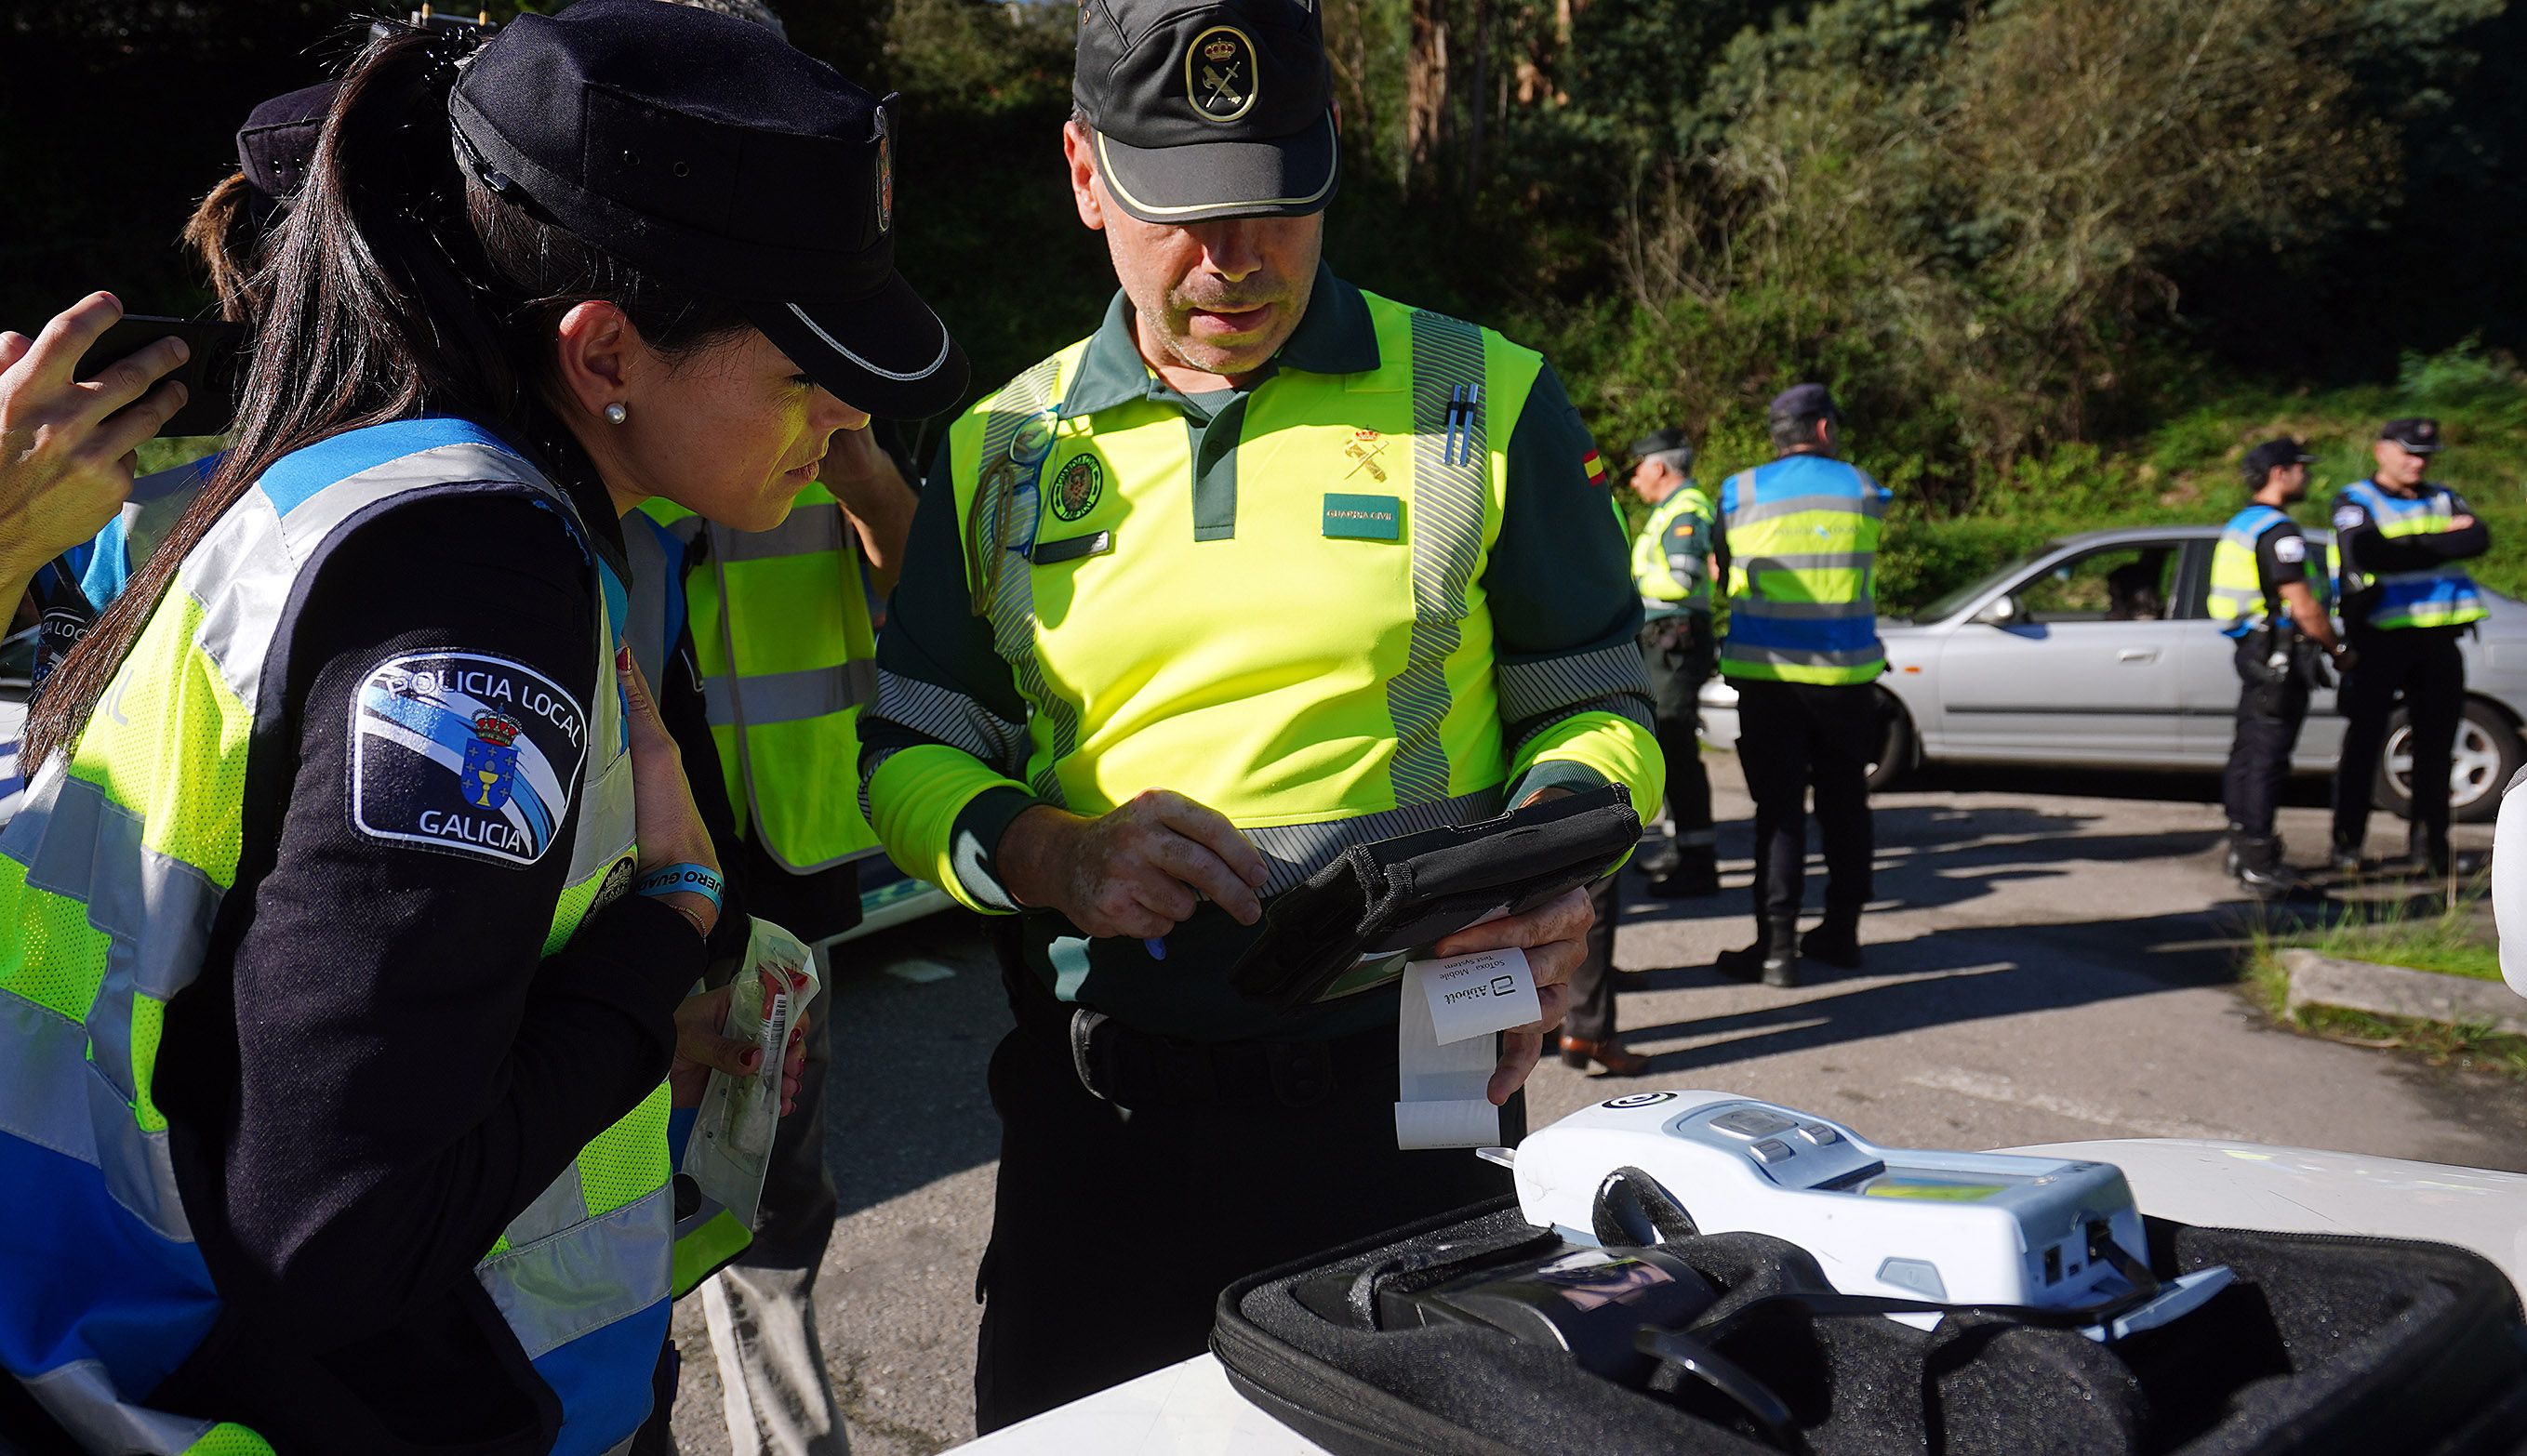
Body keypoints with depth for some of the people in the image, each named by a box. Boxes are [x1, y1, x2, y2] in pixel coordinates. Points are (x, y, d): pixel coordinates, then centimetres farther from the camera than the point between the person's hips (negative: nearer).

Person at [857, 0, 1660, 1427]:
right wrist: (1048, 855, -13)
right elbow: (907, 752, 8)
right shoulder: (1003, 450, 7)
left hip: (1406, 1105, -1)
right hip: (1096, 1121, 2)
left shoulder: (1485, 404, 1)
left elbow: (1602, 709, 6)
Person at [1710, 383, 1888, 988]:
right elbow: (1865, 569, 13)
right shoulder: (1864, 490, 4)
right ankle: (1840, 932, 22)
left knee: (1780, 809, -1)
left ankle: (1776, 946, -6)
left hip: (1769, 672, -2)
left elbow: (1718, 563, 10)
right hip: (1846, 672, 2)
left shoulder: (1740, 493, -1)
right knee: (1844, 803, 14)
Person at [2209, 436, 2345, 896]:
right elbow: (2302, 605, -19)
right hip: (2280, 659, -10)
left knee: (2248, 751, 16)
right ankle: (2258, 865, -6)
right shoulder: (2278, 530, -16)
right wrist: (2337, 649, -6)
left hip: (2253, 650, 10)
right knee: (2267, 759, -8)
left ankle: (2242, 846, 25)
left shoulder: (2239, 526, 15)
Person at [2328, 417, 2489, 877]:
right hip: (2378, 638, -5)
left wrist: (2414, 546, -14)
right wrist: (2441, 543, -11)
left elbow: (2479, 540, -4)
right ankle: (2347, 844, 3)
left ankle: (2429, 847, 13)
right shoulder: (2356, 502, -1)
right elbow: (2367, 555, -20)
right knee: (2364, 743, -2)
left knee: (2435, 747, 7)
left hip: (2437, 640, 5)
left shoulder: (2445, 500, 15)